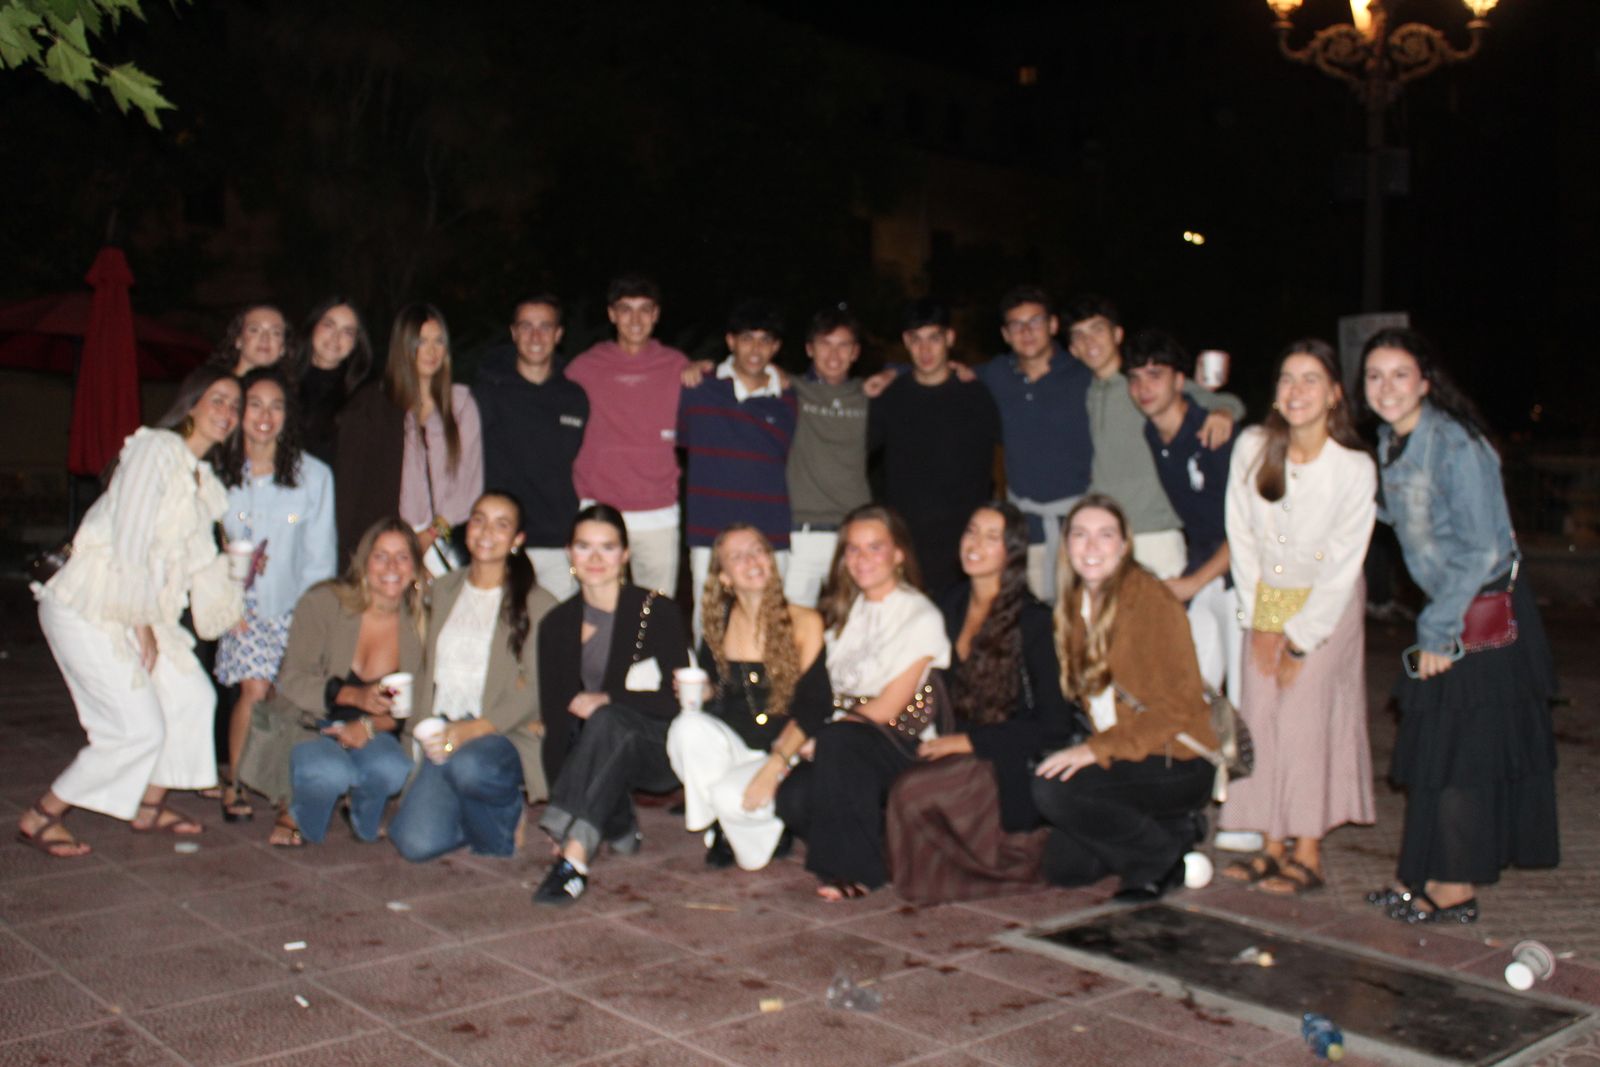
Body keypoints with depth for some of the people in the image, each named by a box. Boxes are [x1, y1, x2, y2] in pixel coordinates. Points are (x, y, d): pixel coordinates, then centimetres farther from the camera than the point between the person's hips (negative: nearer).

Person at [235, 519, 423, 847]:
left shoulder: (416, 623, -4)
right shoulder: (323, 603, -14)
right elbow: (291, 680, -17)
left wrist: (369, 726, -20)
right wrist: (354, 695, -33)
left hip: (365, 732, 3)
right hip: (303, 724, -3)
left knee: (394, 770, -30)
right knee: (331, 772, -34)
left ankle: (363, 820, 5)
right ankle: (291, 817, 1)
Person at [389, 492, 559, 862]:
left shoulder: (537, 603, -1)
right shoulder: (442, 591, 16)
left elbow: (537, 690, -8)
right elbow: (426, 668, 18)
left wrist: (474, 729, -20)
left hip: (503, 734, -4)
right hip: (442, 735, 4)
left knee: (467, 766, -38)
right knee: (416, 843, -17)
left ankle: (507, 812, -4)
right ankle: (479, 815, 15)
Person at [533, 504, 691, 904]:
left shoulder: (657, 611, -6)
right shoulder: (557, 625, 5)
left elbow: (676, 701, -10)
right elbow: (553, 711, 0)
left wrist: (605, 701, -15)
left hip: (660, 751, -4)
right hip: (593, 746, 4)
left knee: (608, 722, -34)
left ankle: (575, 858, -43)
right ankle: (621, 830, -8)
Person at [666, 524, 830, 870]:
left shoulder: (804, 623, -4)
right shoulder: (719, 625, 8)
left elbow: (813, 708, -10)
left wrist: (772, 767, -21)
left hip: (786, 754, -3)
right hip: (731, 748, 3)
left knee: (732, 797, -32)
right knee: (688, 726, -29)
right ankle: (718, 828, -8)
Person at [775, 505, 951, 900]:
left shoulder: (922, 617, -4)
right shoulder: (844, 612, 16)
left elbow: (887, 708, -10)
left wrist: (819, 735, -13)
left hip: (899, 748, -5)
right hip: (847, 748, 5)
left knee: (837, 739, -36)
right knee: (793, 798, -27)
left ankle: (855, 868, -22)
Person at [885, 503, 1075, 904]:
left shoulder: (1032, 620, -11)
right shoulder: (953, 605, 8)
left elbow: (1053, 725, -13)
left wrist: (969, 741, -15)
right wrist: (941, 741, -2)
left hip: (1009, 765, -6)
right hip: (960, 753, 6)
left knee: (912, 791, -29)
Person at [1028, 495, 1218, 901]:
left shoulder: (1151, 600, -14)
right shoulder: (1074, 604, 8)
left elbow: (1179, 704, -18)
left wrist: (1098, 749, -24)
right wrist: (1092, 748, -3)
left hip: (1177, 763, -7)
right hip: (1120, 756, 8)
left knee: (1053, 789, -27)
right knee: (1062, 867, -1)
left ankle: (1164, 853, -6)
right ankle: (1172, 830, 16)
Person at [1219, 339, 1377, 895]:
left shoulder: (1355, 467, -18)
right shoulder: (1253, 447, -11)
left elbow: (1344, 566, -13)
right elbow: (1241, 535, -2)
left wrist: (1299, 640, -11)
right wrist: (1259, 623, -3)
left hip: (1326, 604, -3)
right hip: (1265, 597, 3)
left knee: (1306, 718, -8)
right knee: (1260, 717, 0)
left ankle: (1308, 855, 0)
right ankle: (1273, 845, 10)